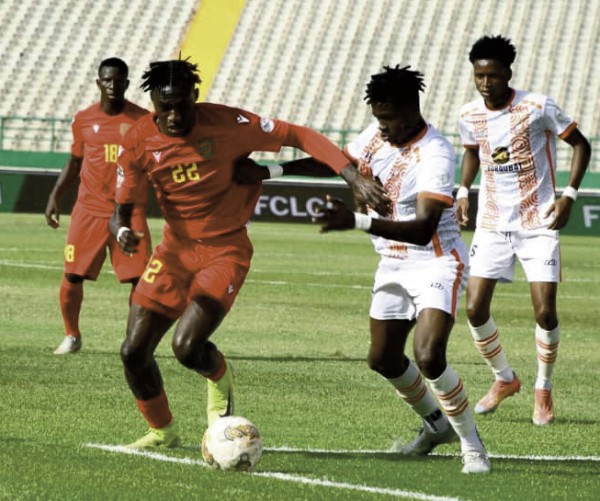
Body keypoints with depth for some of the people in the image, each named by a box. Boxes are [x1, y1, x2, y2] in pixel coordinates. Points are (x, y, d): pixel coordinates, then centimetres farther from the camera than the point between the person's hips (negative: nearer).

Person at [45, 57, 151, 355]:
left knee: (140, 279, -8)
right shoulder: (83, 121, 5)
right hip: (88, 210, 1)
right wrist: (55, 196, 7)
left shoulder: (142, 120, 0)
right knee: (72, 276, -1)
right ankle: (71, 336, 19)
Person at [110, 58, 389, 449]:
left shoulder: (225, 124, -18)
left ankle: (220, 377, 16)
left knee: (187, 347, -22)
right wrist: (122, 230, -24)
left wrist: (355, 179, -23)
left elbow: (298, 136, -15)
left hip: (225, 251, -4)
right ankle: (162, 431, 24)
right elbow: (122, 206, 1)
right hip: (176, 248, 4)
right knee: (134, 353, -2)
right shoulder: (139, 142, -8)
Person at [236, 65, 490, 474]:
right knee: (383, 359, 14)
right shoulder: (378, 135, -3)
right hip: (393, 264, 8)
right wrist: (268, 172, 7)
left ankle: (472, 445, -7)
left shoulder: (435, 154, -26)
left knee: (428, 357, -25)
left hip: (435, 262, -8)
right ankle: (437, 425, 38)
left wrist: (358, 222, -44)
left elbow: (422, 229, -34)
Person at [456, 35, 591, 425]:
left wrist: (569, 195, -13)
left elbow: (581, 145, -4)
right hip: (492, 225, 4)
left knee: (545, 312, -10)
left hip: (538, 223, -4)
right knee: (475, 309, -4)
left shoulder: (537, 108, -14)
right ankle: (505, 379, 21)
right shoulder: (470, 116, -1)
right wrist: (463, 192, 6)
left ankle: (544, 391, 12)